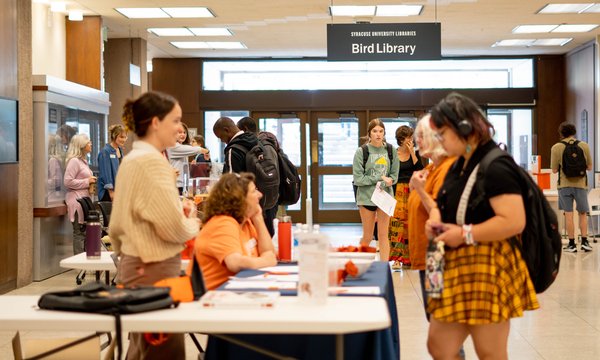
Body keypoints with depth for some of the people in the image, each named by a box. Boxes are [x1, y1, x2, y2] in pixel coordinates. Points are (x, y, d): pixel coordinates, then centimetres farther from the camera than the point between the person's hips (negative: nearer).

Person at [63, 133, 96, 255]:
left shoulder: (83, 160, 20)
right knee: (79, 232, -7)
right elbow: (68, 181, -19)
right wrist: (87, 181, -14)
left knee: (83, 231, 9)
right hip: (76, 200, -9)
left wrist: (90, 182, 15)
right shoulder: (74, 161, -11)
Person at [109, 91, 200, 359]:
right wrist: (192, 223, -3)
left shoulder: (133, 158, 12)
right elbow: (173, 228, -22)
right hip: (154, 268, -10)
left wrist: (178, 207, 11)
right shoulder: (152, 160, -17)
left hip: (134, 263, 10)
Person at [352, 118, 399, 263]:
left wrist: (387, 181, -17)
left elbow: (394, 175, 3)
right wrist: (380, 178, -13)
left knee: (383, 235, 4)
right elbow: (358, 178, -9)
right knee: (367, 237, 8)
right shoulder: (361, 152, -6)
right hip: (366, 197, -2)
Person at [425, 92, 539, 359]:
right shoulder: (459, 166, 14)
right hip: (458, 266, 9)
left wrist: (465, 235, -20)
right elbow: (448, 205, 28)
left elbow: (515, 221, -25)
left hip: (487, 268, -9)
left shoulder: (495, 167, -17)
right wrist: (436, 218, 4)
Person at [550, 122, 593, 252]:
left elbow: (554, 170, -3)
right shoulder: (584, 146, 1)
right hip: (580, 184, 1)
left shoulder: (556, 147, -3)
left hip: (564, 184, -1)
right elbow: (589, 167, 5)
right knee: (583, 214, 13)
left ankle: (572, 244, 4)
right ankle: (584, 241, 6)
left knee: (568, 215, 3)